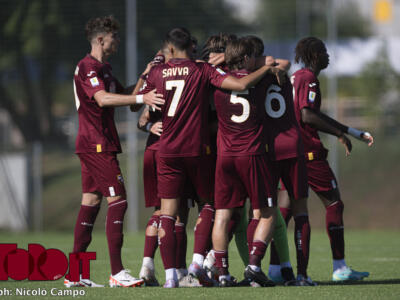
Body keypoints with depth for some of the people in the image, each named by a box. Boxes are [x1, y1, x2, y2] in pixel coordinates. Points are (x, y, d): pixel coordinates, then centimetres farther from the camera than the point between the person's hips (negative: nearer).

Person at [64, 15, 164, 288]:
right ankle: (117, 273, -13)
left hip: (92, 145, 10)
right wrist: (141, 98, -33)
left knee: (91, 201, 9)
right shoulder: (88, 67, -13)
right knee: (117, 201, -12)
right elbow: (103, 99, -27)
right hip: (97, 144, -10)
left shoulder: (103, 68, 19)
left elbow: (122, 95, 28)